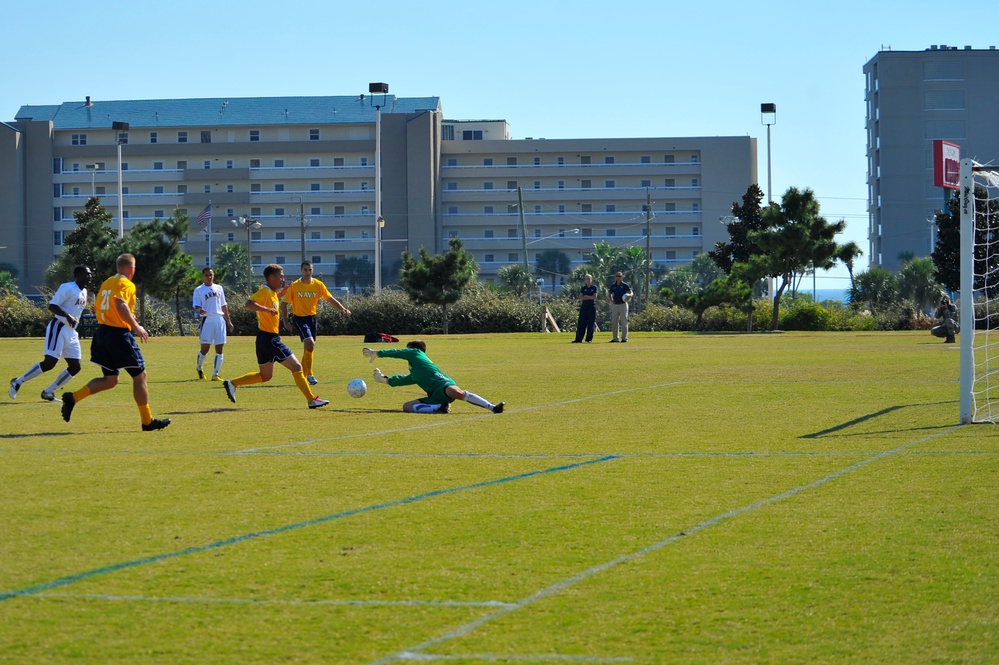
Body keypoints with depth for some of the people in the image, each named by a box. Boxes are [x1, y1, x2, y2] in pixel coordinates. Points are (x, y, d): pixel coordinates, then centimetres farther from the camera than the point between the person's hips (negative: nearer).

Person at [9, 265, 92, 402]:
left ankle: (48, 392, 11)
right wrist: (67, 316, -31)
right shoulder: (67, 288, -13)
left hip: (71, 332, 9)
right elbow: (52, 306, -19)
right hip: (59, 328, -9)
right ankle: (18, 381, -2)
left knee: (75, 367, 4)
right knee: (49, 362, -16)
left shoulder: (84, 292, 15)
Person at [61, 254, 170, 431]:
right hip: (120, 335, -8)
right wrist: (136, 326, -23)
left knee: (110, 380, 14)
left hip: (103, 331, 8)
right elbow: (121, 305, -27)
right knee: (139, 375, 3)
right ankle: (147, 421, 7)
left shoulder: (106, 283, 15)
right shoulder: (126, 284, -10)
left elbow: (97, 308, 21)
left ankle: (73, 397, -3)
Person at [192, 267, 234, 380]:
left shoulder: (219, 288, 16)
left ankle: (215, 374, 2)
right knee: (205, 348, -6)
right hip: (207, 320, -4)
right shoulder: (199, 290, 3)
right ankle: (199, 368, 21)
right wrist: (199, 310, -28)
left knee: (219, 349, -1)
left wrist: (228, 321, 19)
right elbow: (196, 306, -4)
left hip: (220, 320, 4)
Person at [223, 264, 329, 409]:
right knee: (297, 367, -8)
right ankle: (312, 400, -8)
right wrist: (267, 309, -38)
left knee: (265, 376, 20)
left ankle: (232, 383, 16)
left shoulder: (272, 292, 13)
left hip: (265, 339, 10)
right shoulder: (265, 291, -14)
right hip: (269, 338, -10)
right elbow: (248, 304, -27)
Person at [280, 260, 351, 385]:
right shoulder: (294, 286, -9)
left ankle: (303, 376, 24)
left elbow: (330, 299, -3)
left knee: (309, 348, 10)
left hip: (312, 318, 4)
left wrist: (343, 309, -18)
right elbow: (284, 303, -2)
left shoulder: (318, 285, -1)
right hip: (299, 318, -4)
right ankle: (309, 375, -14)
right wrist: (286, 322, -7)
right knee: (310, 343, -23)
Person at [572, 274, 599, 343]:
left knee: (591, 323, -3)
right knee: (581, 322, -1)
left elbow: (594, 297, -6)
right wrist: (590, 297, -9)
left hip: (592, 306, -2)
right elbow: (580, 298, -1)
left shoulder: (594, 287, 4)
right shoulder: (583, 288, 10)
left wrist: (586, 296, -5)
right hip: (584, 306, 2)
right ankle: (578, 339, -2)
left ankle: (589, 339, 2)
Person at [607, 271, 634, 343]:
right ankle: (615, 338, 13)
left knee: (624, 322, -6)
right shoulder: (613, 286, 10)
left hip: (623, 305, -4)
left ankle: (624, 338, -3)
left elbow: (631, 292, -2)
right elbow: (609, 294, 21)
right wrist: (611, 300, 2)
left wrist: (629, 295, -25)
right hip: (615, 305, 4)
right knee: (614, 322, 5)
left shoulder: (625, 285, 0)